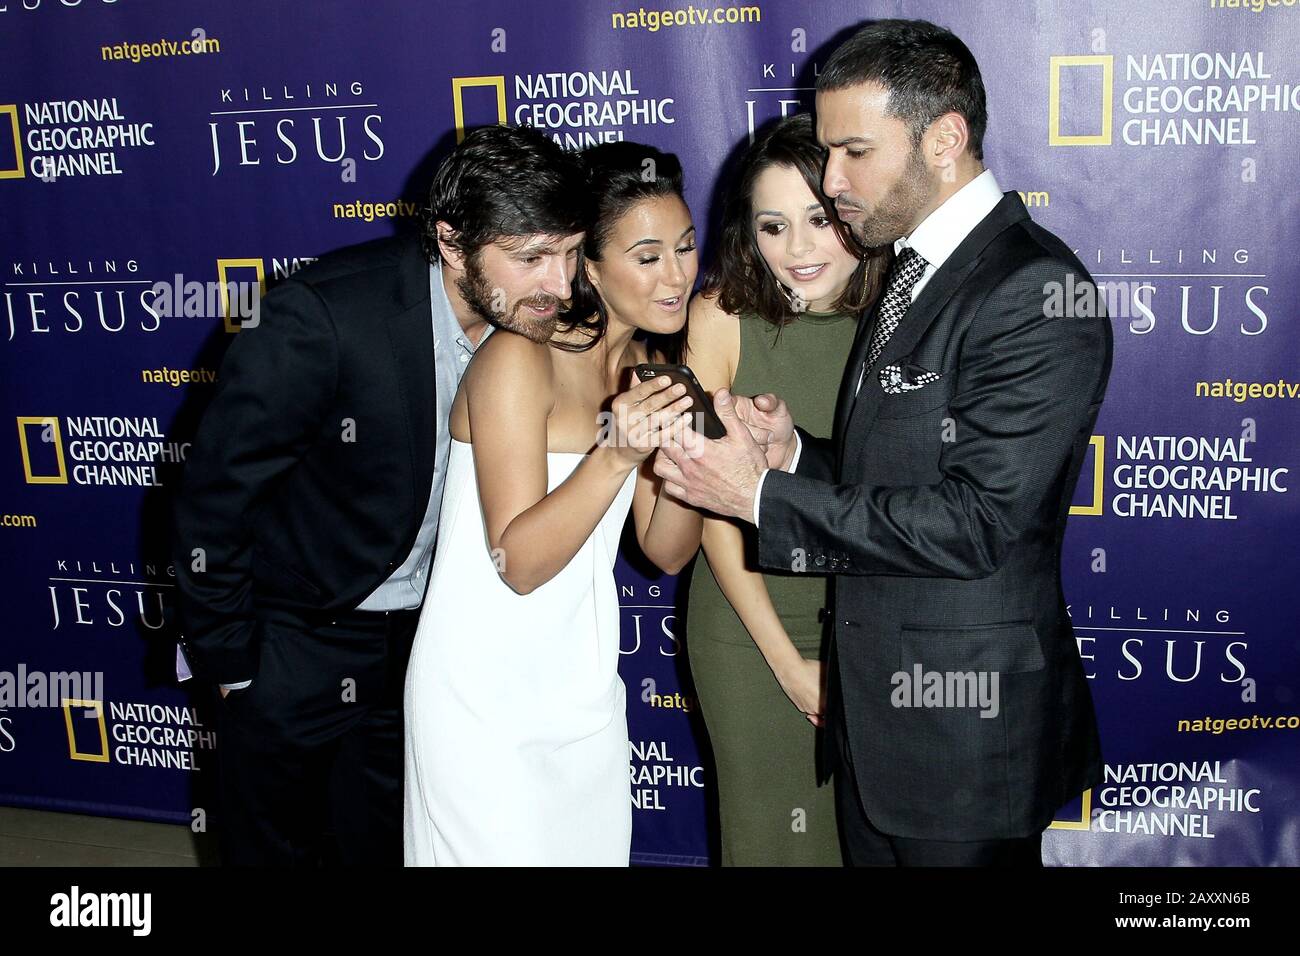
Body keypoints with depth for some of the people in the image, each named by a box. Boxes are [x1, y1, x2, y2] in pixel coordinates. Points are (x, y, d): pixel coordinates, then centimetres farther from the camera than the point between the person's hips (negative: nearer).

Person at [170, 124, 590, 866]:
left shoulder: (535, 326, -13)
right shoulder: (322, 318, -28)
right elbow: (214, 498, -17)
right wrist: (230, 664, -10)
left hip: (421, 642, 4)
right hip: (294, 650, -4)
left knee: (389, 846, 18)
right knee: (279, 848, 16)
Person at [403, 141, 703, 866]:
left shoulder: (640, 364, 5)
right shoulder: (518, 358, -18)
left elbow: (667, 552, 2)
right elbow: (519, 563, -21)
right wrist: (616, 454, -32)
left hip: (584, 687, 7)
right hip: (488, 693, -7)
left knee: (595, 851, 16)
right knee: (508, 853, 4)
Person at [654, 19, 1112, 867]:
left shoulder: (1036, 292, -19)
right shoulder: (913, 272, 10)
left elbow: (975, 520, -24)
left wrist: (762, 495, -20)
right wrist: (794, 454, -6)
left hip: (967, 719, -8)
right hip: (877, 702, 8)